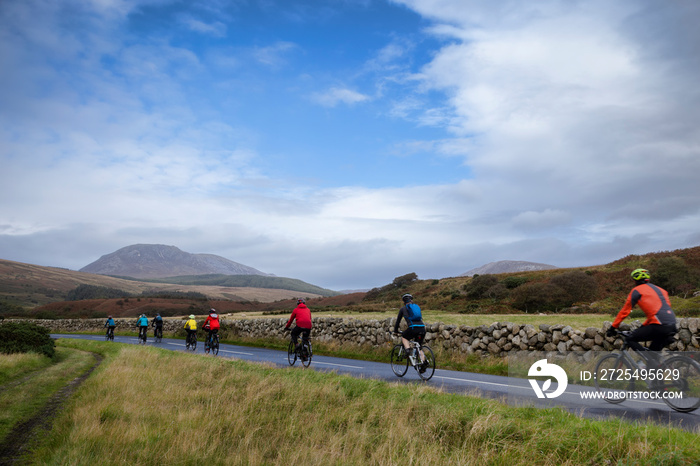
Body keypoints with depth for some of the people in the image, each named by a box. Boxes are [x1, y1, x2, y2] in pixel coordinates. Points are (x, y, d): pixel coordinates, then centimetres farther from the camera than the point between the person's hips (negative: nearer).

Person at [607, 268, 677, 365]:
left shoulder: (637, 290, 5)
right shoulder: (659, 289, 26)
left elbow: (625, 311, 6)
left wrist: (613, 327, 12)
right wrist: (643, 326, 39)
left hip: (659, 326, -7)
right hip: (672, 327, 7)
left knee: (631, 339, 6)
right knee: (653, 350, 21)